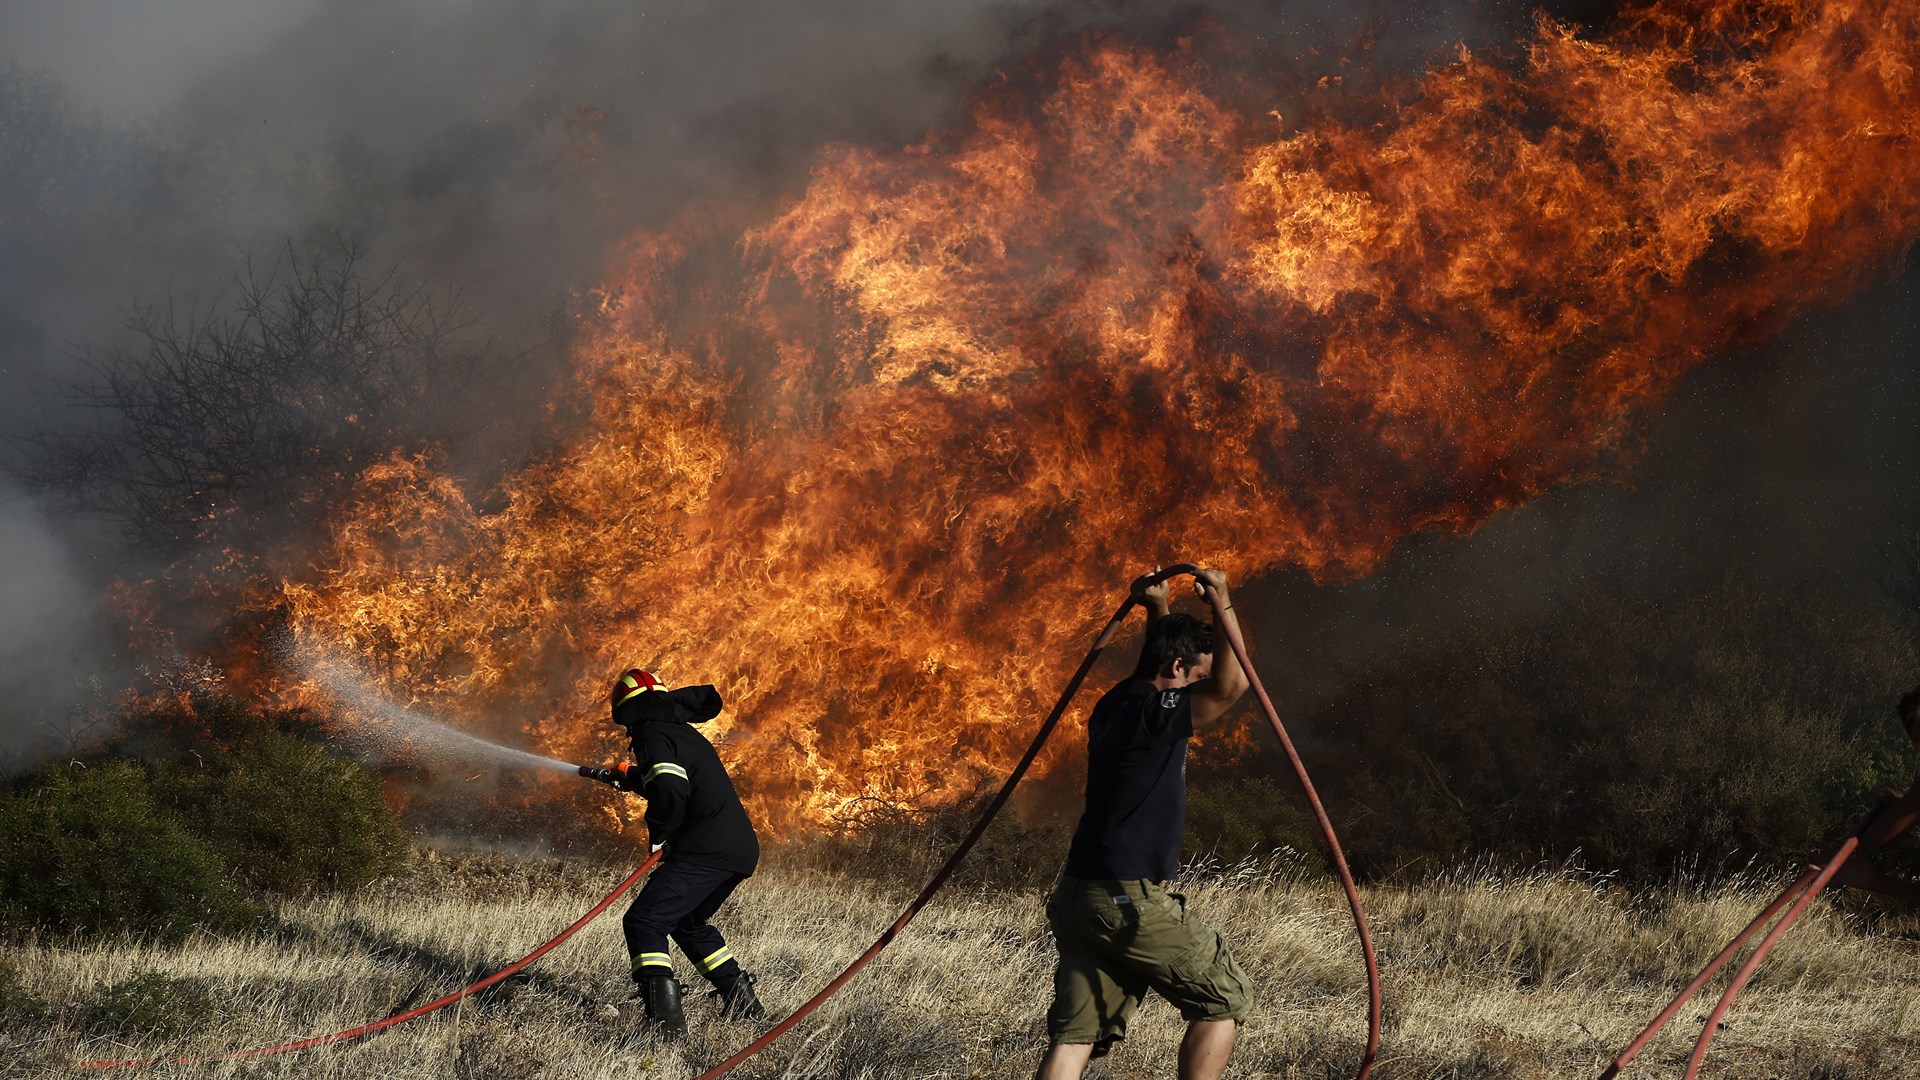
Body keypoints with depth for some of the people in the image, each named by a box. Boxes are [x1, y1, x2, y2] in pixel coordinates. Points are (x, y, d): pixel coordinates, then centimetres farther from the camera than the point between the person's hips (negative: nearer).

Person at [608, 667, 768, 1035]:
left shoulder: (653, 738, -8)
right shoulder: (682, 731, 22)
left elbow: (670, 791, -26)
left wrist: (658, 833, -10)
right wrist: (633, 780, 55)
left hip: (707, 851, -10)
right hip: (743, 849, 10)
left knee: (643, 922, -13)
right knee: (687, 922, 29)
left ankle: (666, 1019, -28)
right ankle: (744, 1002, 27)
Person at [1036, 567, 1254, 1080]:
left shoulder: (1116, 706, 15)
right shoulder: (1153, 715, -11)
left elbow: (1154, 667, 37)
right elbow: (1232, 685, -18)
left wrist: (1159, 613, 28)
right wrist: (1223, 604, -14)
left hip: (1077, 900, 9)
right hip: (1129, 900, -9)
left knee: (1074, 1034, 2)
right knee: (1225, 998, 6)